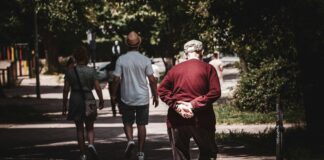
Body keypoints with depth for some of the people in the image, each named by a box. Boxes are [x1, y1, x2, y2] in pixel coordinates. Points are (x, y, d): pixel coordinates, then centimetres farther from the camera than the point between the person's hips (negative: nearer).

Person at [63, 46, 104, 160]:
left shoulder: (70, 71, -3)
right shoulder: (91, 71, -6)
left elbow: (66, 89, -3)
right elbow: (97, 88, -7)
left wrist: (64, 105, 5)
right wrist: (101, 100, 8)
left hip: (75, 101, 1)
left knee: (79, 129, 12)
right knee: (90, 128, 13)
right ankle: (91, 144, -17)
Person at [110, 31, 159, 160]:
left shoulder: (121, 60, -7)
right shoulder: (145, 60, -5)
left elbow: (116, 79, -7)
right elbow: (152, 80, -4)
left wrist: (113, 95, 5)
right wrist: (155, 96, 6)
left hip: (126, 98, 0)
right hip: (143, 98, 1)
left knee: (127, 122, 15)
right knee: (141, 125, 8)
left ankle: (130, 140, -11)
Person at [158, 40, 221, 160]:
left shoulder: (175, 69, 7)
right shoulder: (208, 68, 0)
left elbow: (161, 90, -1)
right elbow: (215, 92, -11)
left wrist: (176, 105, -9)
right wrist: (195, 104, -13)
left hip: (177, 119, 2)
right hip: (201, 119, -2)